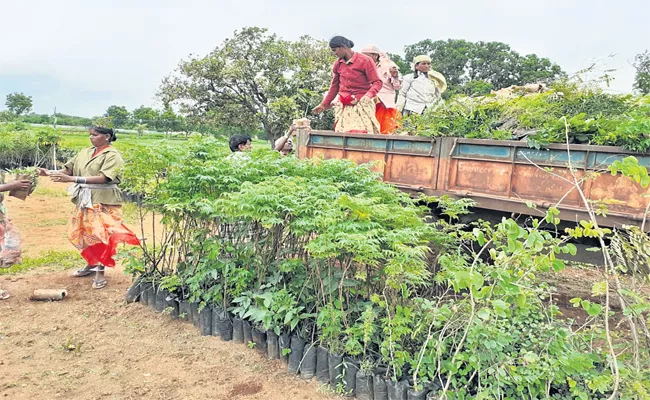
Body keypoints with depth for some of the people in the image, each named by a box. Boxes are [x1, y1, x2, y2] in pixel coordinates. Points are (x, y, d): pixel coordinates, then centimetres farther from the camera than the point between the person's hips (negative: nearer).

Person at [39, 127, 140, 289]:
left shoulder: (112, 155, -10)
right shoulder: (85, 152, 10)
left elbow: (103, 178, -22)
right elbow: (69, 169, 9)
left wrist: (72, 179, -26)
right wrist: (50, 173, -10)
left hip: (102, 201, -6)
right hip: (84, 200, 7)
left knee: (100, 235, -4)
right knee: (83, 233, 13)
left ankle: (100, 272, 8)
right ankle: (91, 264, 32)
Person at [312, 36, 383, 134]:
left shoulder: (365, 61, -5)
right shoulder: (337, 64, 12)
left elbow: (377, 82, -6)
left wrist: (367, 96, -25)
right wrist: (324, 104, 28)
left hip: (362, 104, -5)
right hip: (343, 106, 5)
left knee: (363, 133, -15)